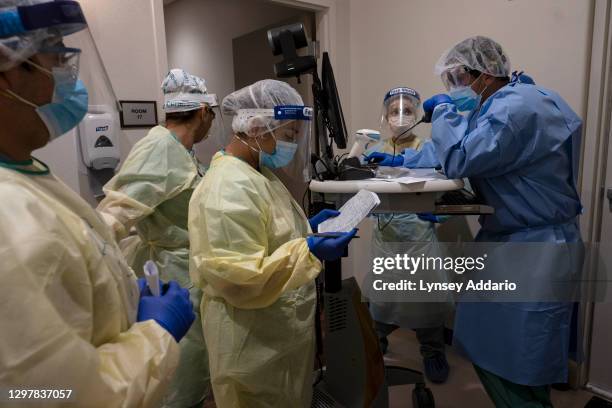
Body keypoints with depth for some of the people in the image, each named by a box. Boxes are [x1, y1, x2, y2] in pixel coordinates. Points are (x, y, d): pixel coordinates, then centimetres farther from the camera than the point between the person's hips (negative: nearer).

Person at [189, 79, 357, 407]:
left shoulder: (256, 173, 7)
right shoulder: (230, 188, -26)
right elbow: (239, 279, -28)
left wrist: (309, 228, 4)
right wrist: (309, 251, -31)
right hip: (255, 343, -9)